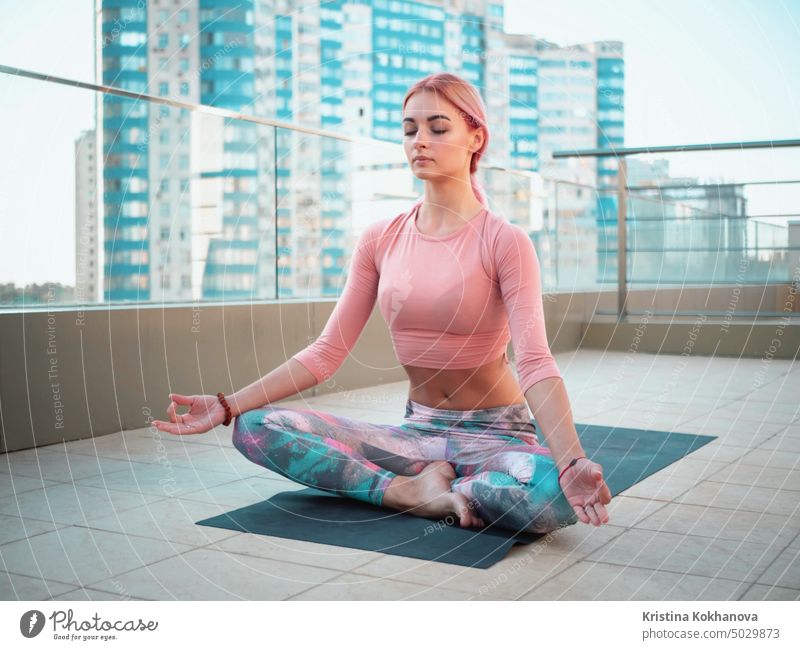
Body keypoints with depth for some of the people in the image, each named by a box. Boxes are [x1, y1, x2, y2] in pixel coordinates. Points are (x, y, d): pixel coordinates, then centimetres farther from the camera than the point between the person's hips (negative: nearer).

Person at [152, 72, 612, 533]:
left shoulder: (504, 241, -10)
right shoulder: (381, 240, 2)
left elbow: (535, 362, -22)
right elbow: (327, 352, 0)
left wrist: (573, 463, -38)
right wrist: (227, 405, -8)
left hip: (495, 435, -3)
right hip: (417, 431, 4)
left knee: (555, 497, -37)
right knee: (256, 427, -15)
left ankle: (421, 485, -11)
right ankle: (416, 490, -14)